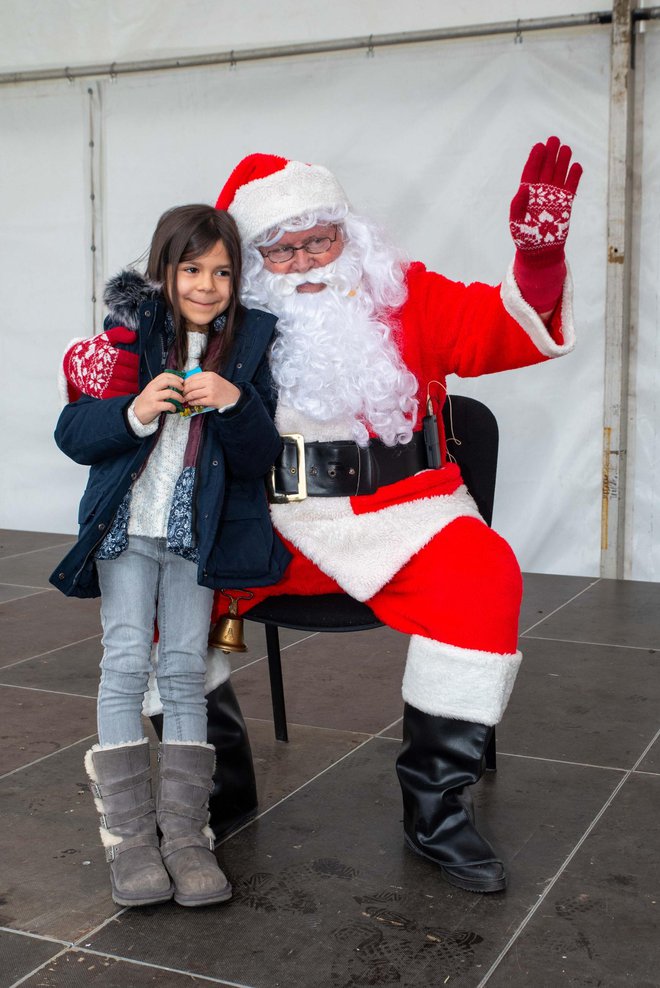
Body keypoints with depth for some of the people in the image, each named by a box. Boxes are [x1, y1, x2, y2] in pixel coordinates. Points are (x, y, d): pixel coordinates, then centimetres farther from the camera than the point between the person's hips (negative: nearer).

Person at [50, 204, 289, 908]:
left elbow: (260, 459, -1)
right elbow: (72, 434, -4)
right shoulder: (131, 333, 0)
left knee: (185, 670, -3)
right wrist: (135, 412, -22)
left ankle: (185, 833, 3)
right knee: (126, 664, -7)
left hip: (199, 532, 1)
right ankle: (128, 835, 0)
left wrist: (234, 403, -19)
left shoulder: (247, 344, 3)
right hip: (125, 523, 0)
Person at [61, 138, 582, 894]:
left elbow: (511, 329, -4)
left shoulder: (407, 297, 5)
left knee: (482, 580, -29)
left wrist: (538, 259, -24)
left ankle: (435, 809, -12)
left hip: (403, 516, -1)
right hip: (272, 528, 2)